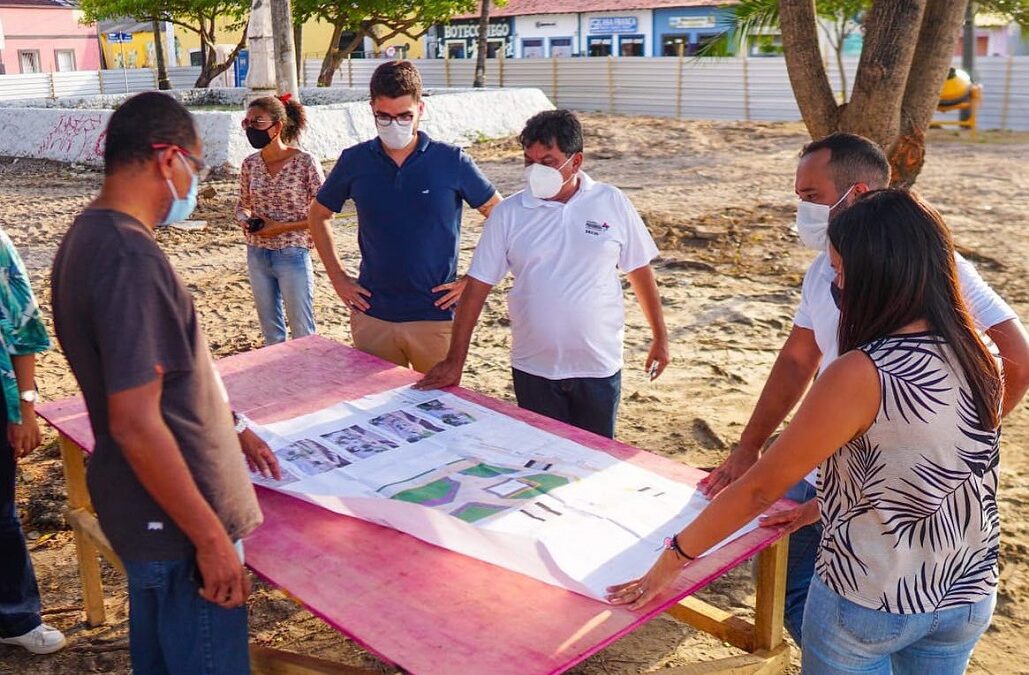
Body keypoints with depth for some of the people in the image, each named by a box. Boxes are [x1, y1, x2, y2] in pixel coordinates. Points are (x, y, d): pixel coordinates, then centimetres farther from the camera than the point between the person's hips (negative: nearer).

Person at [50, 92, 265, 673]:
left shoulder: (87, 236, 6)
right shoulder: (131, 259, -24)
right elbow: (134, 423, -26)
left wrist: (223, 427, 21)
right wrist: (211, 536, -20)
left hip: (145, 511, 10)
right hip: (178, 520, -10)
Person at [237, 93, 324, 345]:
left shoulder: (305, 162, -12)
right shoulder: (250, 164, 2)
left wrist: (282, 227, -17)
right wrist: (244, 219, -7)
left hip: (292, 256, -5)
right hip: (257, 256, 5)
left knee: (303, 334, 6)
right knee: (271, 334, 17)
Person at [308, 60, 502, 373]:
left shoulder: (451, 161, -7)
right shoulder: (354, 161, 1)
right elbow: (318, 215, 15)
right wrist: (337, 276, 8)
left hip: (436, 316, -2)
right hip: (371, 316, 2)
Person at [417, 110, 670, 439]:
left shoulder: (612, 203, -3)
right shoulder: (508, 213, -4)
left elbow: (640, 269, 6)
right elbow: (477, 285, -5)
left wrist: (660, 337, 8)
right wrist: (455, 360, -9)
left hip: (600, 366, 0)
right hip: (534, 370, 0)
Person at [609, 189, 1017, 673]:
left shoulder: (861, 375, -26)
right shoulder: (980, 360, -6)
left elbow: (761, 487, -20)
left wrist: (673, 558, -10)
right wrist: (819, 507, 18)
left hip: (870, 604, -5)